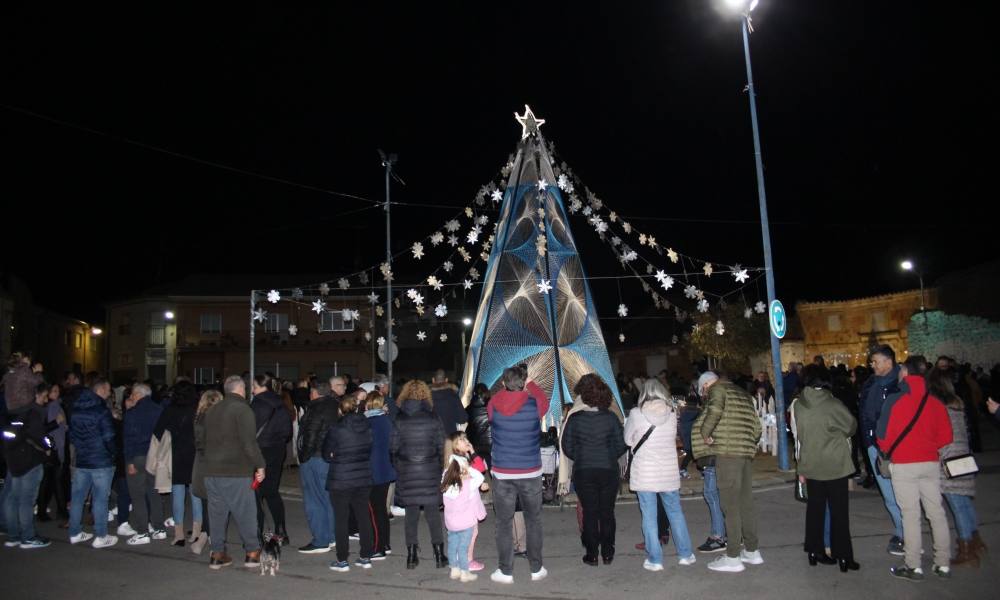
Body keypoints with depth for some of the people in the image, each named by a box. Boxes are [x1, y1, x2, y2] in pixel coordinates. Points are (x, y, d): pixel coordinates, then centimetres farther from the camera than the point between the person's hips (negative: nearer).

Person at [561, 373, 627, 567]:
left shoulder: (574, 419, -10)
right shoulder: (611, 417, -7)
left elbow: (567, 447, -3)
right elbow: (622, 444, -2)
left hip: (583, 471, -1)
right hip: (608, 471, 1)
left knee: (589, 513, 10)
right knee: (607, 512, 12)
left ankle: (592, 554, 15)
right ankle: (607, 553, 20)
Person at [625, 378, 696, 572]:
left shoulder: (636, 413, -11)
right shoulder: (672, 413, -3)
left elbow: (628, 440, 0)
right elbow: (674, 437, 8)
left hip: (644, 472, -3)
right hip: (669, 471, 3)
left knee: (649, 516, 3)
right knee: (675, 512, 16)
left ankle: (655, 559, 7)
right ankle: (685, 554, 23)